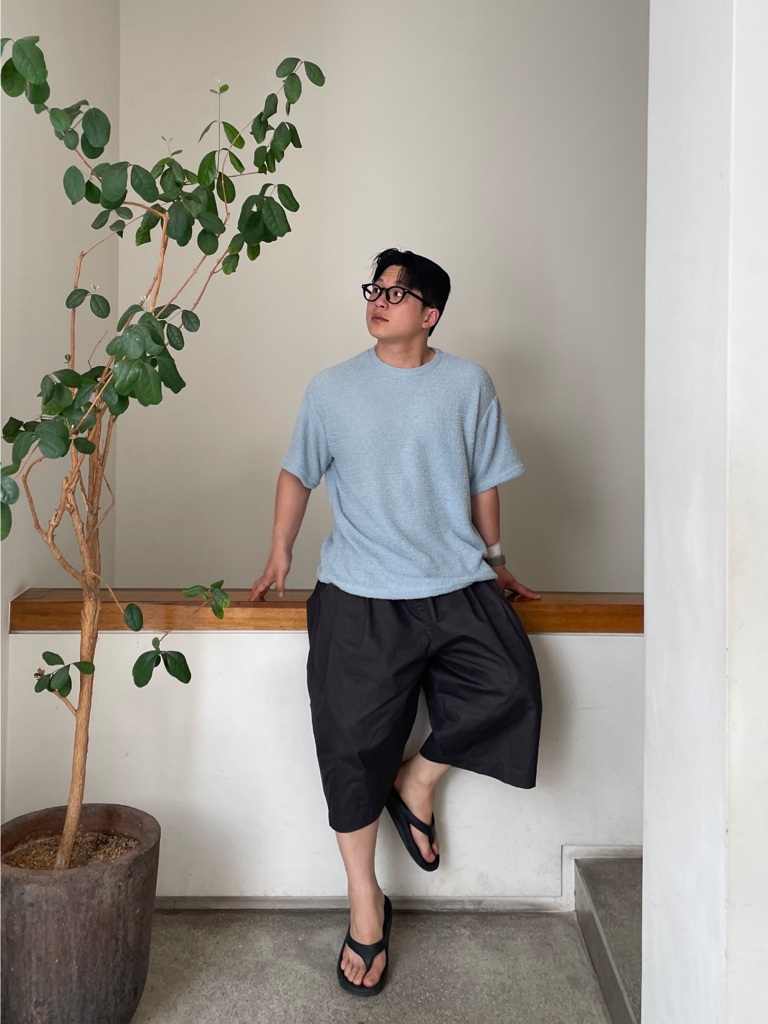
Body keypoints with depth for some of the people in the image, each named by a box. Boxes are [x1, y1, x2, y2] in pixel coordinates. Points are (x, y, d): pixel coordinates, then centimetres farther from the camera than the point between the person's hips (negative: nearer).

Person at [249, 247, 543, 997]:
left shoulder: (468, 384, 5)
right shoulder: (331, 389, 5)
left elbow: (485, 480, 13)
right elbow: (297, 472, 15)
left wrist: (492, 559, 17)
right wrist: (279, 556, 13)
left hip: (456, 585, 1)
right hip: (361, 594, -1)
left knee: (509, 691, -21)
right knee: (353, 739, -7)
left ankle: (417, 781, 8)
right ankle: (364, 902, 13)